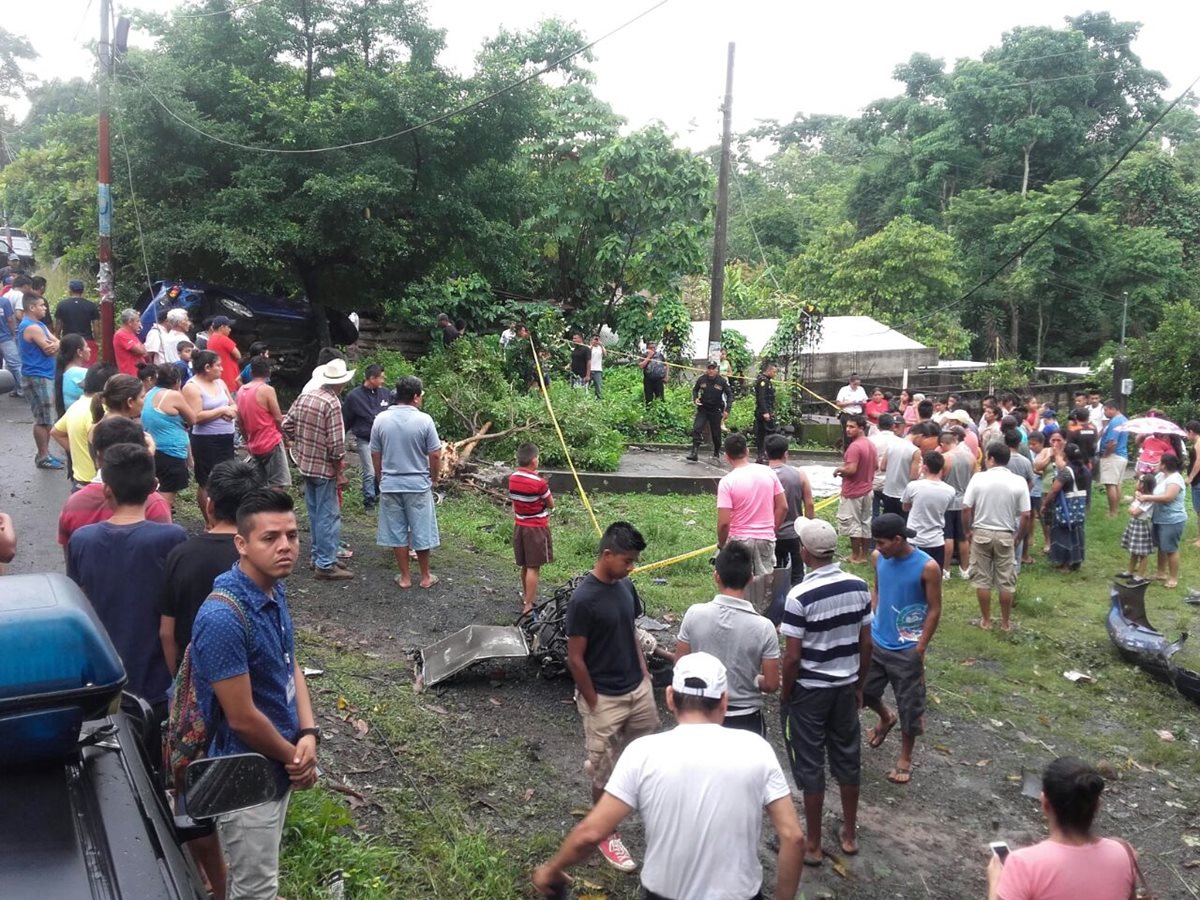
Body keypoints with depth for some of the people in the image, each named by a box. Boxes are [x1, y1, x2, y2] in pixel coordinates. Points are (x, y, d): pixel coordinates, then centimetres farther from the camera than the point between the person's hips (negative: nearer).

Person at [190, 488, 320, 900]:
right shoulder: (223, 618, -30)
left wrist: (308, 735, -7)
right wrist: (294, 757, -12)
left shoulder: (274, 592, -2)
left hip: (276, 766, 8)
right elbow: (242, 718, -26)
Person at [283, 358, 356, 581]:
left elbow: (285, 425, 8)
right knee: (329, 516, -1)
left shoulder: (304, 397, 4)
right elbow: (336, 443, -21)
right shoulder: (332, 404, -19)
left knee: (315, 512, 19)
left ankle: (317, 555, 30)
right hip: (324, 467, -8)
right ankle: (326, 564, 3)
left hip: (305, 463, 8)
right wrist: (339, 466, -9)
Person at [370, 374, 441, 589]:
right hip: (418, 485, -2)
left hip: (390, 485, 2)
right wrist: (434, 479, 8)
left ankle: (405, 577, 18)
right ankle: (425, 577, 19)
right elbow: (435, 456, -9)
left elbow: (375, 455, 3)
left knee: (397, 531, 11)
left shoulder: (381, 419, -4)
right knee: (421, 531, 10)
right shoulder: (424, 420, -12)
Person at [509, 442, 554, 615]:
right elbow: (551, 504, -7)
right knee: (533, 567, -4)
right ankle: (528, 605, -5)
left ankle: (526, 597, 33)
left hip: (519, 526, 7)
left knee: (524, 565, 19)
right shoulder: (539, 482, -20)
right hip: (537, 528, -7)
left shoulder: (512, 479, 0)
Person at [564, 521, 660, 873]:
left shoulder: (626, 586, -1)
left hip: (638, 689, 7)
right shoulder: (583, 600, -24)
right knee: (605, 771, 9)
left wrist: (644, 673, 8)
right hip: (604, 699, -7)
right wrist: (593, 704, -14)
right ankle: (606, 834, 28)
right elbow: (575, 659, -18)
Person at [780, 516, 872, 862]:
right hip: (846, 686, 5)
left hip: (809, 690, -5)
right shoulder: (859, 586, -6)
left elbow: (792, 657, -19)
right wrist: (860, 685, 15)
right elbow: (866, 644, 2)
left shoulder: (800, 596, -23)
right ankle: (849, 834, 33)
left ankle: (813, 845, 19)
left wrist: (785, 694, -3)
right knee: (848, 758, 19)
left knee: (811, 766, 7)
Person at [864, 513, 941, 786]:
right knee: (863, 689, 17)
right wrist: (871, 622, 3)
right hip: (876, 642, 5)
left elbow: (934, 610, -12)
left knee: (909, 705, 8)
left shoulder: (927, 567, -20)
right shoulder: (879, 558, -6)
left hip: (906, 649, -5)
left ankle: (905, 759, 27)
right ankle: (886, 718, 48)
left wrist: (920, 649, -11)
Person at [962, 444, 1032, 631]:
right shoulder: (1019, 482, -5)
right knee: (1006, 581, 10)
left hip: (981, 533, -1)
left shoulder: (979, 478, -8)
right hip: (1006, 535, 1)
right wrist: (1018, 536, 8)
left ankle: (985, 621, 16)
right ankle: (1005, 623, 18)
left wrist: (968, 531, 5)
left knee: (982, 579, 9)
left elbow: (966, 509, -9)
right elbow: (1025, 515, -6)